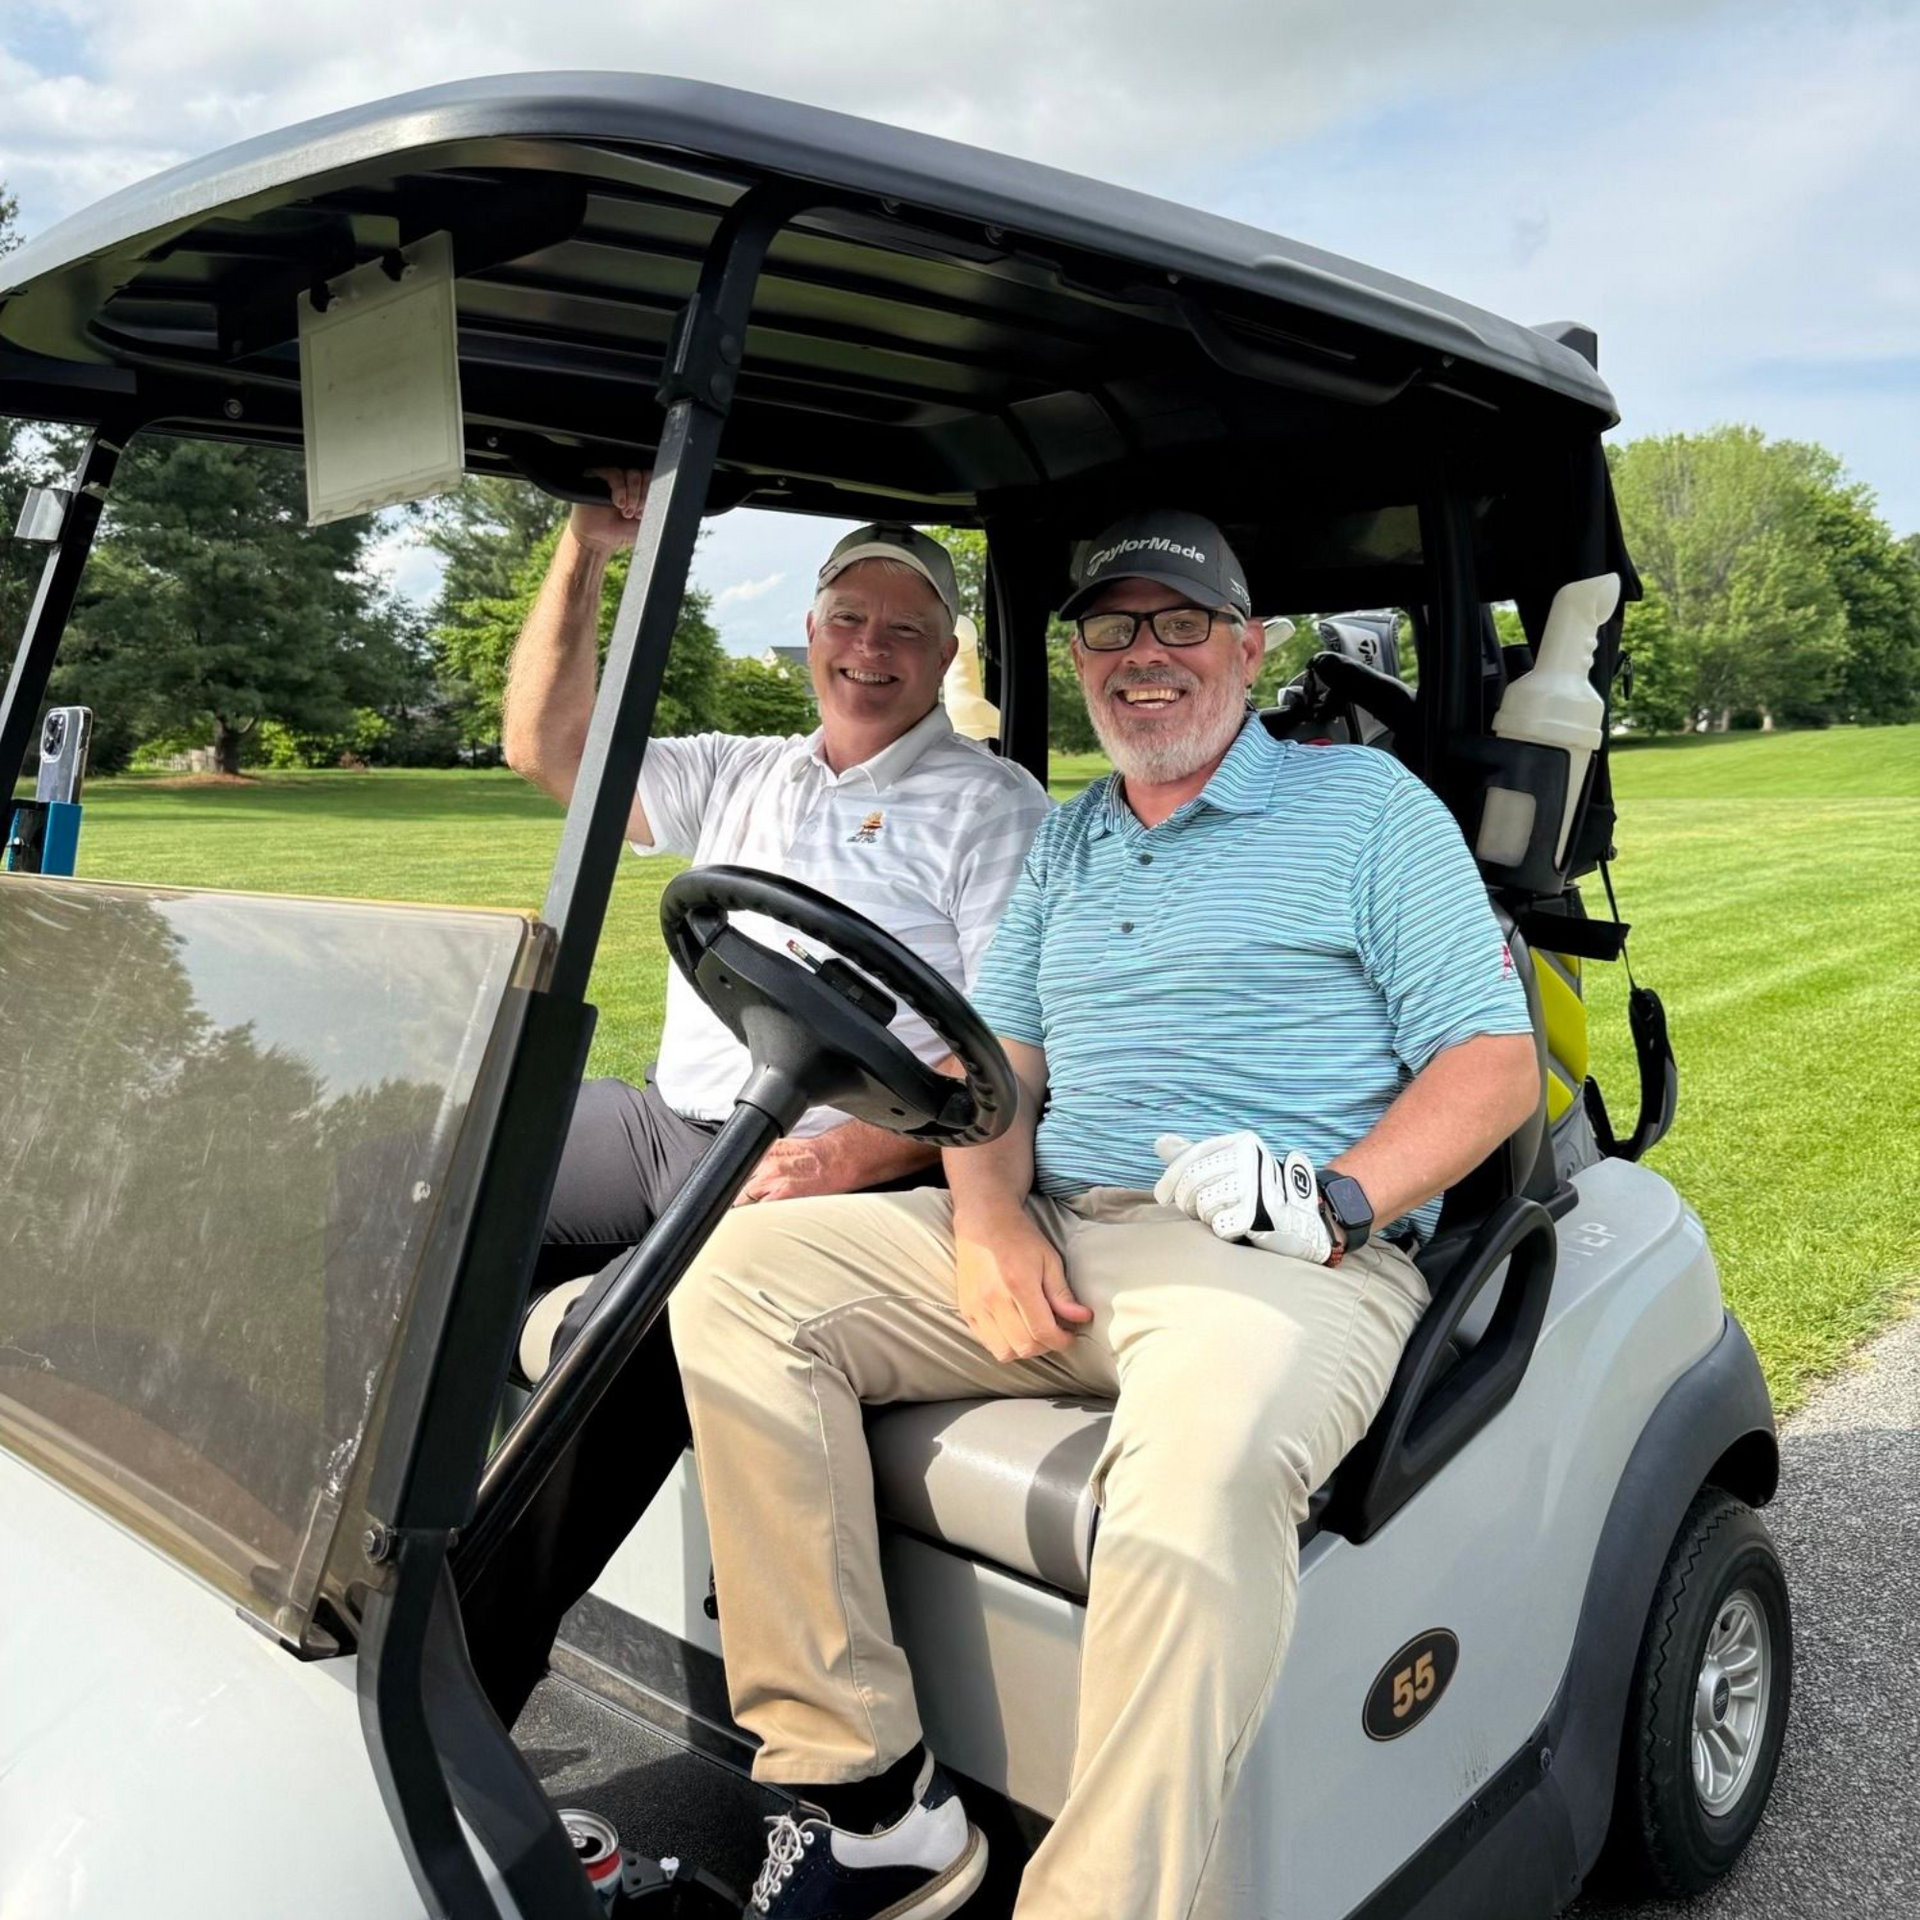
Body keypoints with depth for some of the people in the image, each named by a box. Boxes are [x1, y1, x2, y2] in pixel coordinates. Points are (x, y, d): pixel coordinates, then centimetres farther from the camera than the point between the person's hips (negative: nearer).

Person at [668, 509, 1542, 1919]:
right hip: (1051, 1238, 6)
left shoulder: (1368, 804, 7)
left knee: (1202, 1472, -39)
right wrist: (988, 1213, -5)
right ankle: (875, 1804, -12)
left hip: (1277, 1266, -5)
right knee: (743, 1275, -13)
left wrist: (1338, 1200, -17)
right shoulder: (1065, 839, 23)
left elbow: (1497, 1062, 0)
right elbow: (991, 1060, 16)